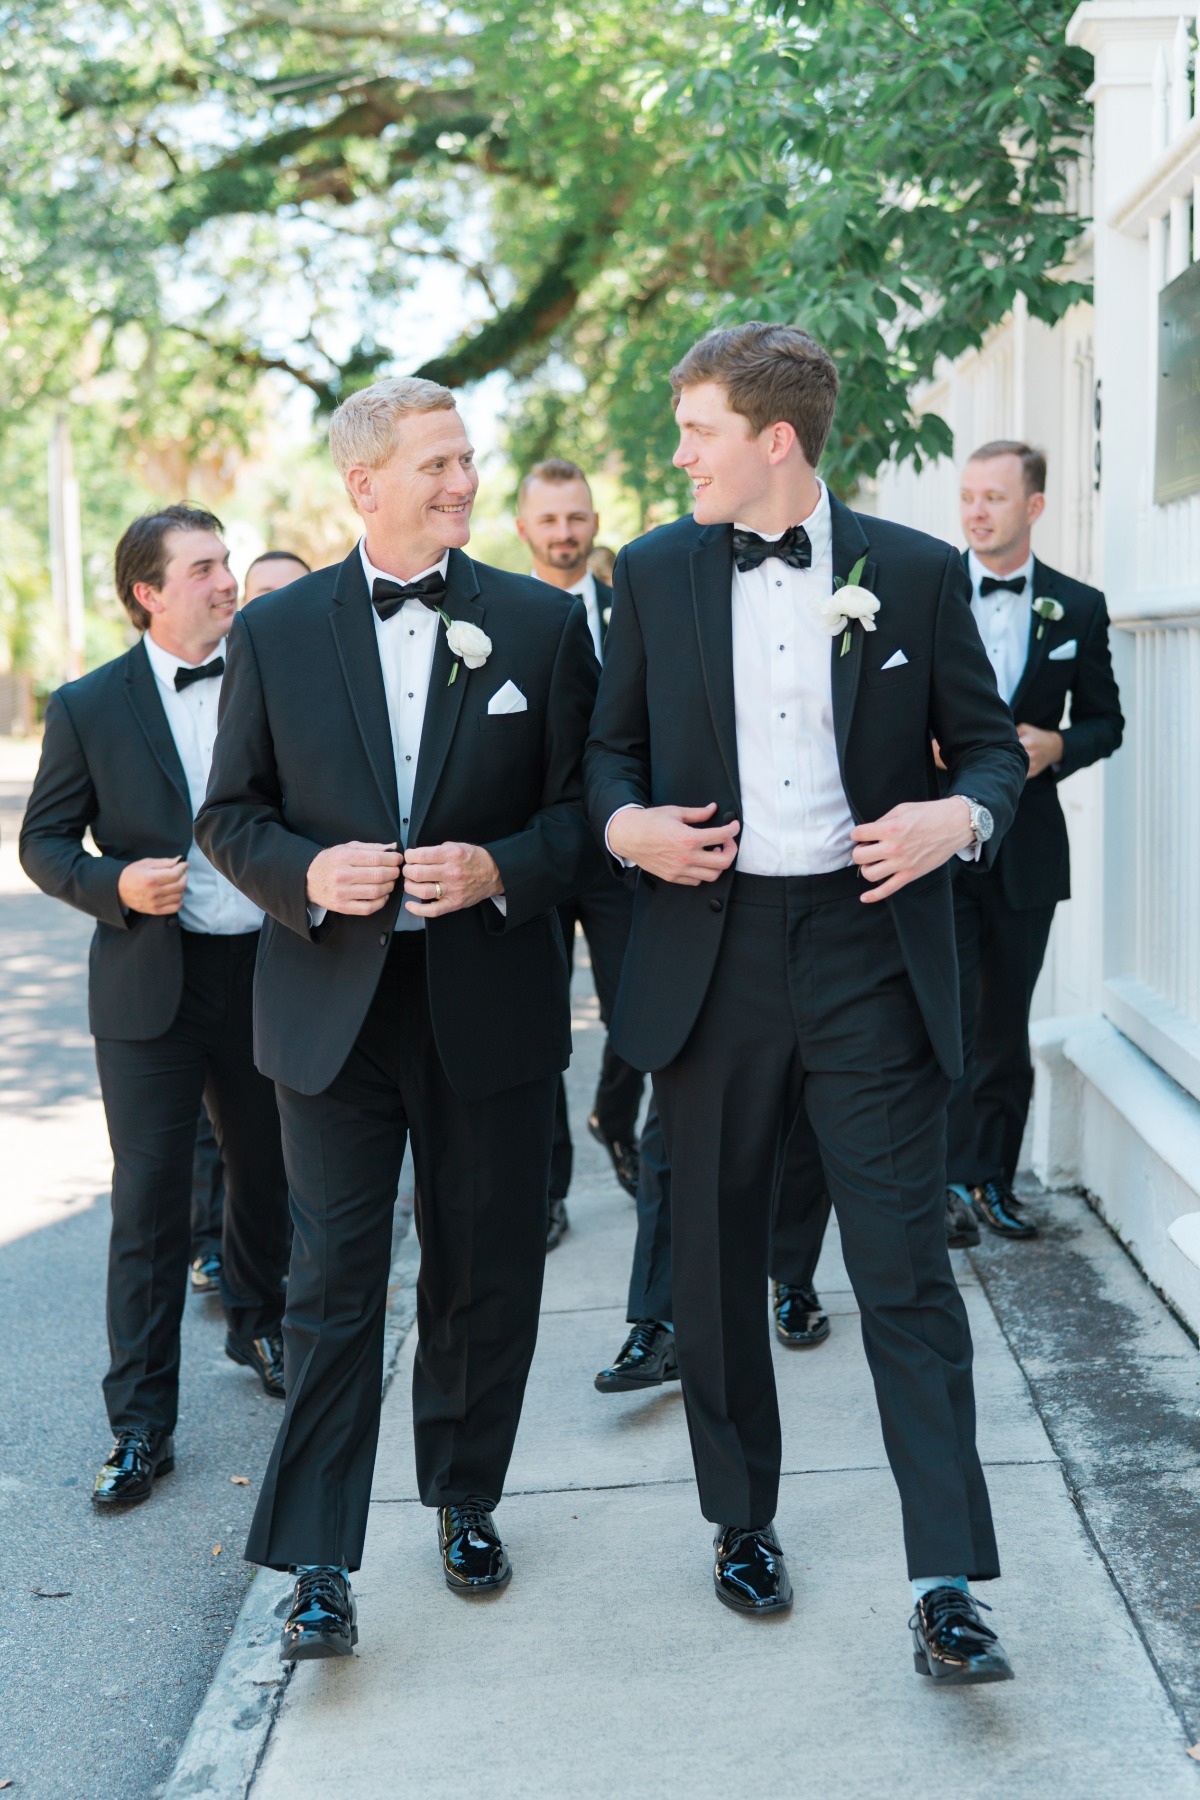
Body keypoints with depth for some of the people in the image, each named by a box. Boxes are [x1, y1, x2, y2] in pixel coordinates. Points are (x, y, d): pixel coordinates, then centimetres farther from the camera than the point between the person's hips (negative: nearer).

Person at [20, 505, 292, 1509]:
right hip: (150, 984, -3)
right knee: (150, 1201, -3)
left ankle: (256, 1325, 44)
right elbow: (44, 841, 2)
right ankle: (142, 1424, 6)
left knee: (268, 1170, 18)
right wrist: (115, 885, -17)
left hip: (268, 968, 3)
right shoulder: (89, 708, -2)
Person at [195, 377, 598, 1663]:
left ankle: (466, 1498, 33)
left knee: (486, 1275, 12)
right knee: (333, 1282, -2)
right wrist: (308, 874, -14)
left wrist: (501, 869, -16)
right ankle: (318, 1565, 6)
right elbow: (231, 814, 6)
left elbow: (585, 804, 3)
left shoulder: (543, 624, 2)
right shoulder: (274, 631, 3)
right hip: (332, 1007, -1)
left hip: (491, 1007, 1)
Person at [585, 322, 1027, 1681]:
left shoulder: (915, 573, 2)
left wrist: (964, 815, -14)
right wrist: (623, 821, -8)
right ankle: (742, 1521, 31)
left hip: (868, 946, -2)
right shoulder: (654, 573, 6)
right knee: (716, 1260, 12)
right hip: (709, 951, 3)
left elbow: (987, 741, 7)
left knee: (905, 1263, -5)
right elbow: (608, 743, 13)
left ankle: (946, 1588, 0)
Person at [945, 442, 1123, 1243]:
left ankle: (995, 1182, 21)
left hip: (1026, 844, 2)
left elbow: (1105, 720, 10)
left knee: (1006, 1024, 10)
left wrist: (1056, 746, -10)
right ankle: (949, 1178, 0)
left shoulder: (1079, 608, 5)